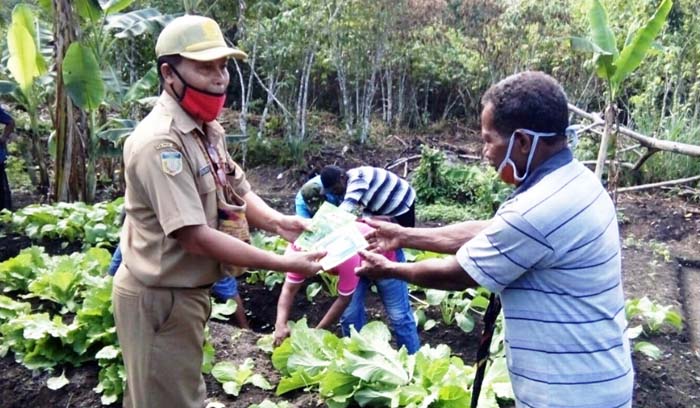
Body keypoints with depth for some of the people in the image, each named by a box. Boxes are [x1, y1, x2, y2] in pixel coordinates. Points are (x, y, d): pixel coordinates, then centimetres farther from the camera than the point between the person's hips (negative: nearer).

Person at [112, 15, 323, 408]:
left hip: (188, 289, 9)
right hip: (159, 297, -9)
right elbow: (194, 237, -30)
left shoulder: (207, 129, 4)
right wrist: (284, 263, -28)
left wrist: (277, 222, -17)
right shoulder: (160, 142, -26)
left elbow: (237, 191, 5)